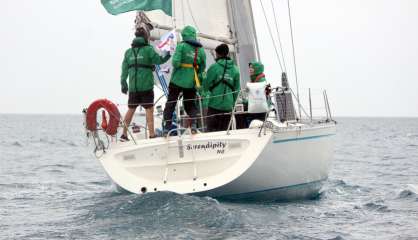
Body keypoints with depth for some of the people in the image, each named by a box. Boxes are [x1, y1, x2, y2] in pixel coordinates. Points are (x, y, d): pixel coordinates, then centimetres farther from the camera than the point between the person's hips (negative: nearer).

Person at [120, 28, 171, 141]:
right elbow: (159, 60, -10)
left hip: (133, 86, 5)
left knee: (131, 109, 13)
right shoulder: (148, 49, -5)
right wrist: (168, 55, 6)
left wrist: (123, 83, 18)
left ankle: (124, 134, 16)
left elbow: (124, 69, 11)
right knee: (149, 109, 0)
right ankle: (152, 134, -4)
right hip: (146, 85, -5)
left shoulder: (128, 52, 9)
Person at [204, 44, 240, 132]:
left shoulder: (214, 67, -6)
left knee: (212, 130, -1)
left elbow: (206, 86, -3)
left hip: (215, 104, -4)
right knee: (223, 130, 8)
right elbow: (236, 89, 9)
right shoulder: (235, 69, 6)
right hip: (228, 106, 4)